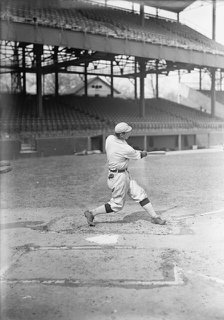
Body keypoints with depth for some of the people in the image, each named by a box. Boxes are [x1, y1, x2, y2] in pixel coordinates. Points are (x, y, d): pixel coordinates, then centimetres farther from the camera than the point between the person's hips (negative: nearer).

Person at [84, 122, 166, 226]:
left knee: (140, 193, 11)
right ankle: (91, 213, 15)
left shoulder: (110, 138, -5)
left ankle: (154, 217, 17)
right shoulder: (126, 149, -27)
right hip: (119, 177, -9)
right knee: (117, 205, 6)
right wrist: (143, 153, 16)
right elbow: (137, 156, -7)